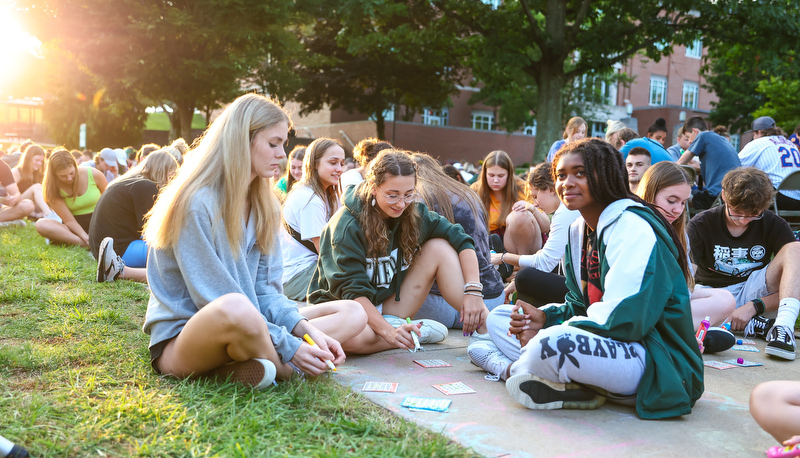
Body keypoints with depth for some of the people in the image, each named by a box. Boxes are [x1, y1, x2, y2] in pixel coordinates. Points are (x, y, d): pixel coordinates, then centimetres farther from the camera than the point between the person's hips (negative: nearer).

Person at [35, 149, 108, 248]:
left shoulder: (94, 174, -9)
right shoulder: (54, 188, -8)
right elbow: (69, 220, -14)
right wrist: (85, 237, -30)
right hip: (75, 228, 1)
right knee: (41, 225, -29)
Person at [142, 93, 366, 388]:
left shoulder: (264, 206, 10)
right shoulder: (195, 202, -15)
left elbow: (266, 289, 5)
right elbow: (214, 297, -19)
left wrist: (306, 329, -13)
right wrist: (288, 348, -21)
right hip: (179, 339, -8)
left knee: (352, 312, -3)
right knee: (235, 308, -42)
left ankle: (237, 369, -20)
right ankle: (286, 372, -11)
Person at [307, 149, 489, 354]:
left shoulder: (413, 212, -6)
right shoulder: (347, 226, -22)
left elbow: (462, 239, -8)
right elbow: (353, 291, -24)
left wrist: (473, 291, -22)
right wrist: (388, 331, -35)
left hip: (390, 303, 5)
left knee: (439, 247, -12)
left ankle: (486, 329, -19)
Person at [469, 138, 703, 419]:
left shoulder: (633, 227, -16)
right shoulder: (579, 229, 12)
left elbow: (625, 320, -25)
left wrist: (545, 332, -20)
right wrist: (545, 317, -6)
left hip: (658, 363, -10)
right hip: (605, 342, 10)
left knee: (553, 343, -40)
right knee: (498, 317, 10)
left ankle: (508, 367, -6)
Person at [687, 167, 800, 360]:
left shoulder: (774, 225, -4)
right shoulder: (701, 224, -9)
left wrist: (752, 307, -23)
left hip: (753, 292, 2)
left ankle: (784, 326, -38)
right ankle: (753, 325, -26)